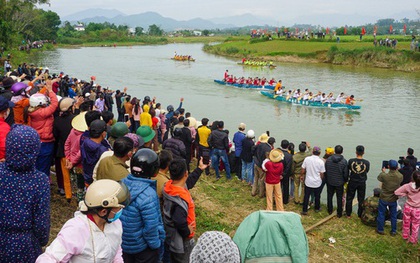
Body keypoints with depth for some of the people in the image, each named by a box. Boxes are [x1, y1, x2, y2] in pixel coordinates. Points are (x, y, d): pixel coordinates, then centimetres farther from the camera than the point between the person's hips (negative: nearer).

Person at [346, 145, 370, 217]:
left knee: (349, 198, 16)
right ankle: (360, 215, 25)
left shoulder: (351, 161, -17)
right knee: (361, 200, 15)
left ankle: (348, 214, 25)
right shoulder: (367, 162, -16)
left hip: (352, 182, 0)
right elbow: (367, 171, 0)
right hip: (362, 183, 0)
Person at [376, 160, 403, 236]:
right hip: (393, 199, 2)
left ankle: (380, 230, 24)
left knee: (381, 214, 14)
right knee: (393, 215, 17)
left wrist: (383, 171, 18)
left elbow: (379, 178, -1)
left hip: (384, 199, -2)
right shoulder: (400, 176, -17)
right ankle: (393, 231, 27)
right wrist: (396, 170, 17)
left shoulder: (384, 176, -24)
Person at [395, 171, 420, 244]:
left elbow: (396, 192, -17)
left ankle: (405, 236, 43)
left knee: (406, 223, 23)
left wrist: (405, 194, -7)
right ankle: (413, 240, 34)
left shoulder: (407, 186, -18)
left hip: (408, 207, 1)